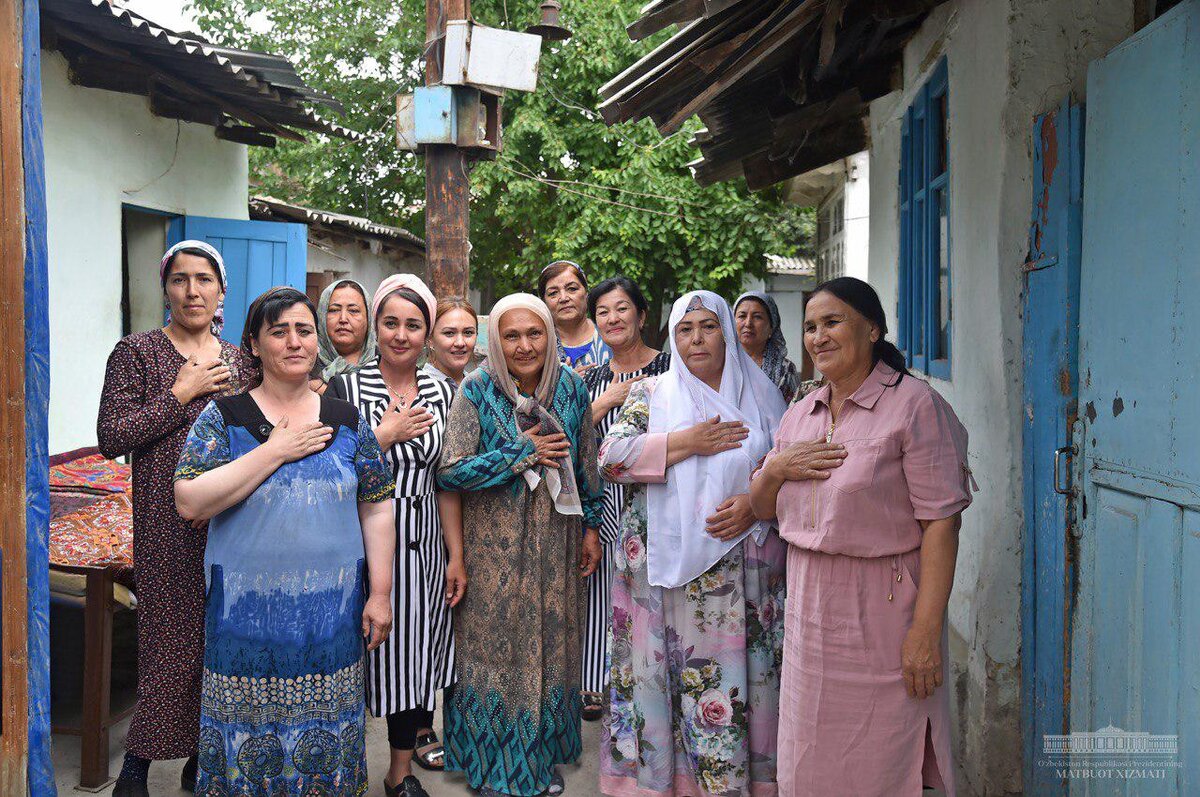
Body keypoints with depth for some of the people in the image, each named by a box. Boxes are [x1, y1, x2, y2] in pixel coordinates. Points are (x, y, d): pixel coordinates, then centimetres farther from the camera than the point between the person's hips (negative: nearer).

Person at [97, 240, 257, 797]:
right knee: (170, 642, -1)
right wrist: (181, 395, -13)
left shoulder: (238, 360, 11)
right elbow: (111, 438, -12)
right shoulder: (137, 353, -2)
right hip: (168, 525, -4)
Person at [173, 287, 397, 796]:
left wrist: (380, 595, 0)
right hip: (247, 616, -2)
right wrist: (275, 451, -16)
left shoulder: (347, 422, 5)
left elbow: (376, 510, 6)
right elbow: (190, 503, -14)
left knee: (325, 741, 11)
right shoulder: (224, 417, -2)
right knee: (249, 736, 7)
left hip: (333, 614, 2)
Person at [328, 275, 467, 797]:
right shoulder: (346, 388, -4)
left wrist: (456, 556, 5)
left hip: (423, 544, 3)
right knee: (373, 649, 2)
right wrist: (386, 435, -13)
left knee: (414, 652, 9)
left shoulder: (442, 394, 6)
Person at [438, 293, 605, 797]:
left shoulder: (570, 387, 0)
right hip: (494, 542, -3)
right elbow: (450, 471, -17)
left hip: (556, 538, 3)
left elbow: (586, 465, 8)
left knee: (551, 641, 12)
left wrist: (591, 527, 8)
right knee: (496, 642, 6)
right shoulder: (476, 391, -11)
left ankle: (543, 755, 32)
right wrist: (524, 452, -17)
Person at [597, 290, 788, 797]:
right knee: (671, 671, 1)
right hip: (668, 561, -1)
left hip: (743, 568, 1)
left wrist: (755, 502, -10)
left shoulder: (760, 394, 10)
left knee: (738, 673, 2)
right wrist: (688, 442, -11)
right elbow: (611, 456, -6)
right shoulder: (652, 394, 7)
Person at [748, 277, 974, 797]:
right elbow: (764, 510, 17)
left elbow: (941, 521, -16)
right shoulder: (799, 415, 11)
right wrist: (775, 470, -5)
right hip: (809, 612, 6)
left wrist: (926, 629, -21)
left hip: (883, 615, -6)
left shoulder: (912, 403, -10)